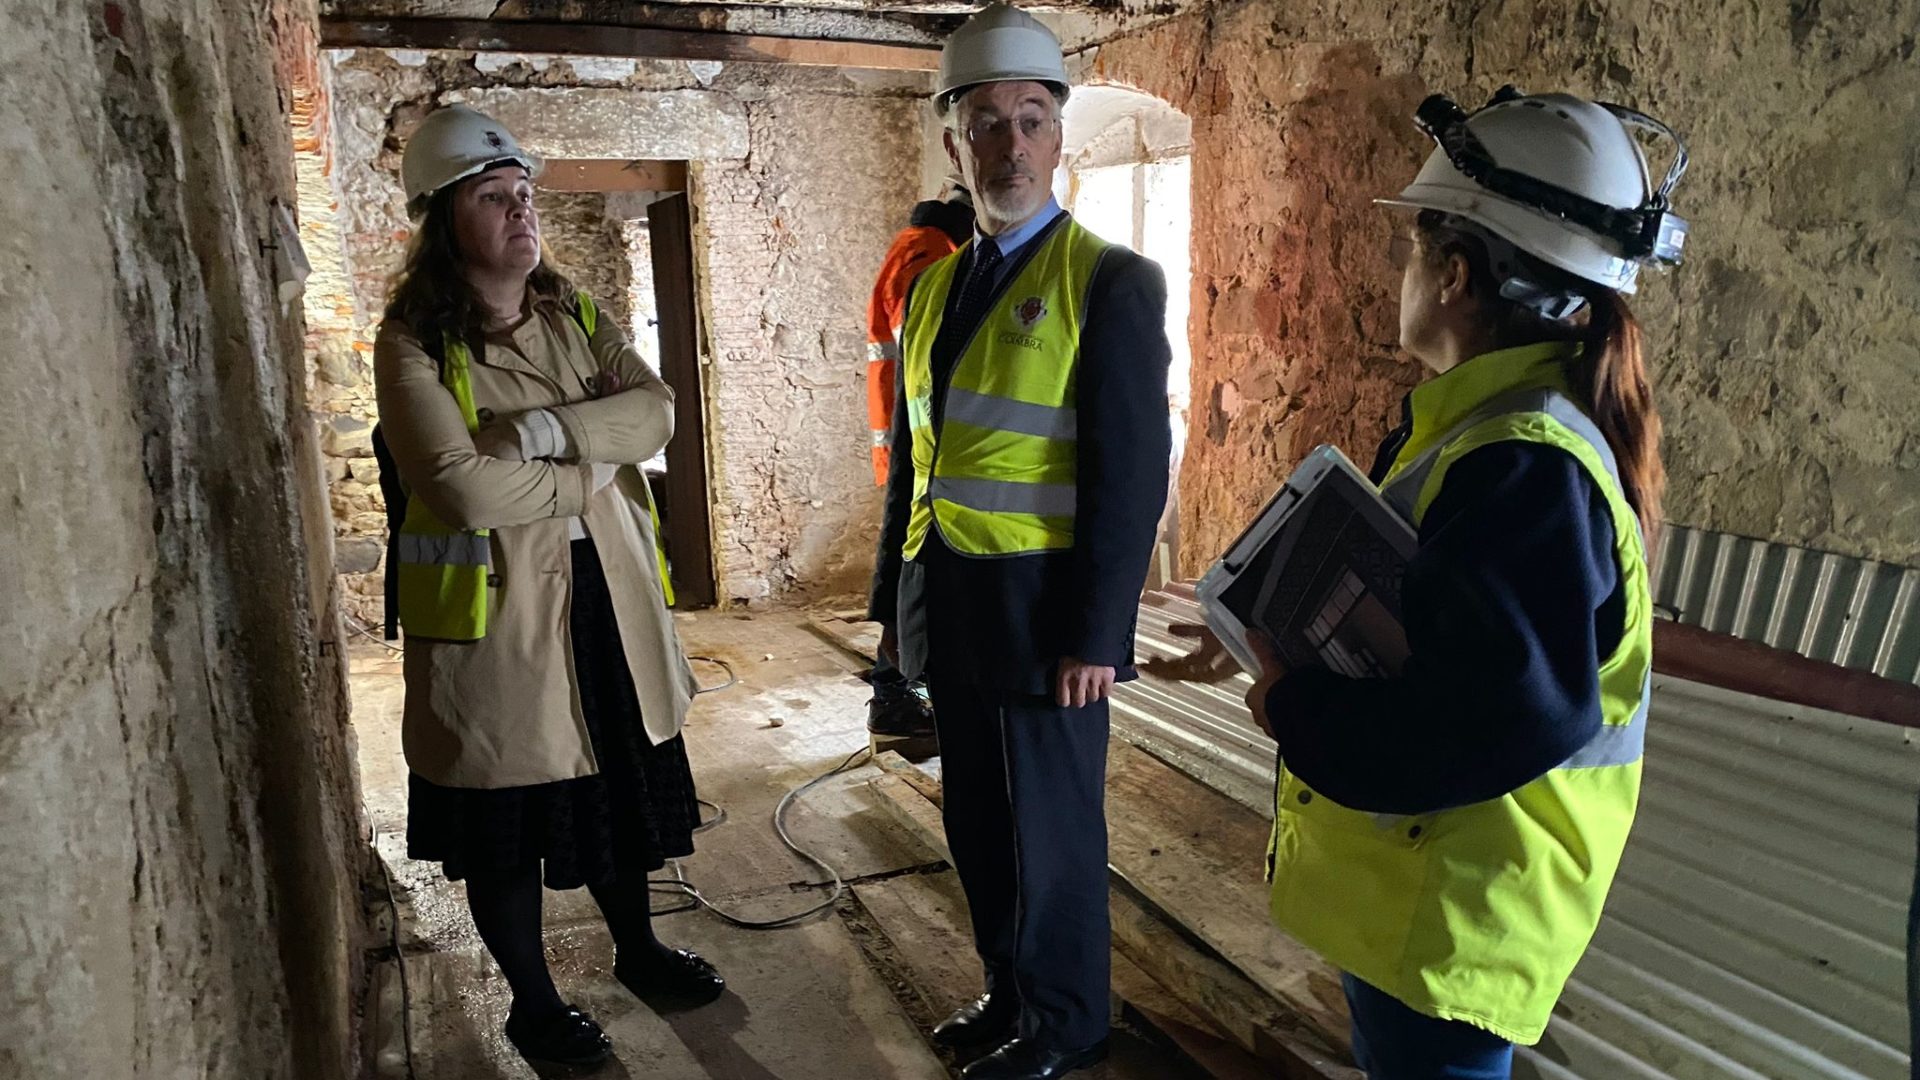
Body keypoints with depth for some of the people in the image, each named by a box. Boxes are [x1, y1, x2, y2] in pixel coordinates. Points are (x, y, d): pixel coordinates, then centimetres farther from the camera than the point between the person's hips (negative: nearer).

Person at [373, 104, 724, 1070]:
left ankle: (638, 950, 41)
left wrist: (547, 429, -21)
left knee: (622, 783, 18)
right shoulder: (413, 342, -11)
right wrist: (585, 477, -13)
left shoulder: (573, 316, 6)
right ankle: (532, 1002, 32)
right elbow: (461, 485, -23)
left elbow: (655, 412, -8)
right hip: (495, 610, -4)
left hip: (606, 595, 5)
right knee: (506, 819, 11)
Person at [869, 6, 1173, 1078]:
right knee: (978, 819, 18)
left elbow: (1131, 474, -14)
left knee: (1049, 826, 10)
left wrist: (1095, 635, -16)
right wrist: (897, 598, 12)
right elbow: (914, 456, 13)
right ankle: (1010, 991, 40)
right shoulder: (935, 284, 10)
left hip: (1041, 611, -6)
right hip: (949, 607, 7)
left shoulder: (1112, 281, -10)